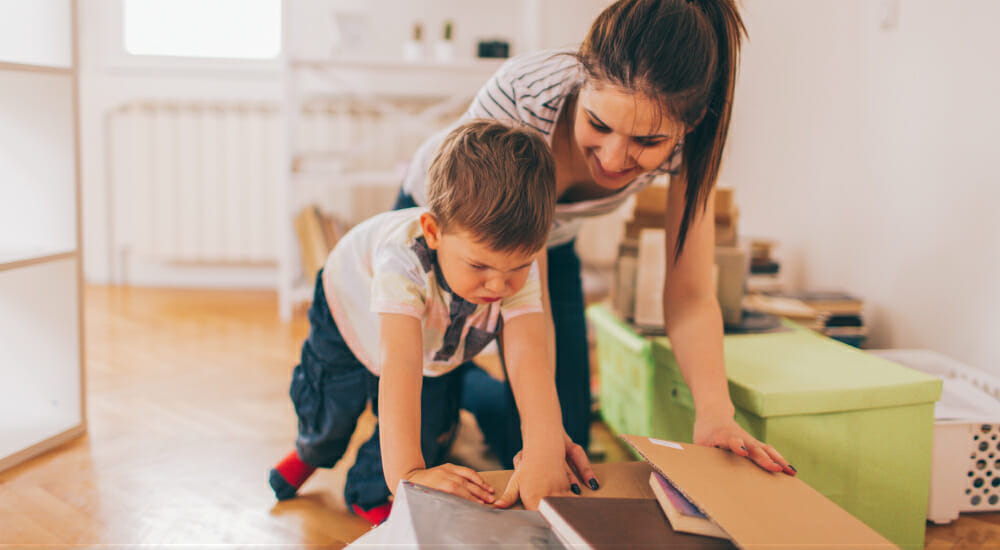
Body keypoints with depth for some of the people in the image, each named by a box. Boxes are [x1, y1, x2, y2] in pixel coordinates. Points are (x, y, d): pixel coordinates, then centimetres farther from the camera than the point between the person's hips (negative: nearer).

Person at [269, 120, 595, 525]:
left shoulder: (519, 270, -39)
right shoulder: (404, 259, -50)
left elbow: (528, 356, -50)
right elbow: (399, 362, -60)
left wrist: (544, 457, -64)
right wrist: (406, 472, -69)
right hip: (352, 309, -3)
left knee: (430, 429, -1)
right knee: (332, 407, 8)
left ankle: (368, 493, 31)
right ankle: (312, 452, 48)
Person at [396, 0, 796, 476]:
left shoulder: (686, 140, -31)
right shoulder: (520, 97, -42)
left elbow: (690, 296, -26)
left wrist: (714, 411, -42)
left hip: (552, 243, 3)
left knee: (567, 444, 3)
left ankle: (465, 389, 32)